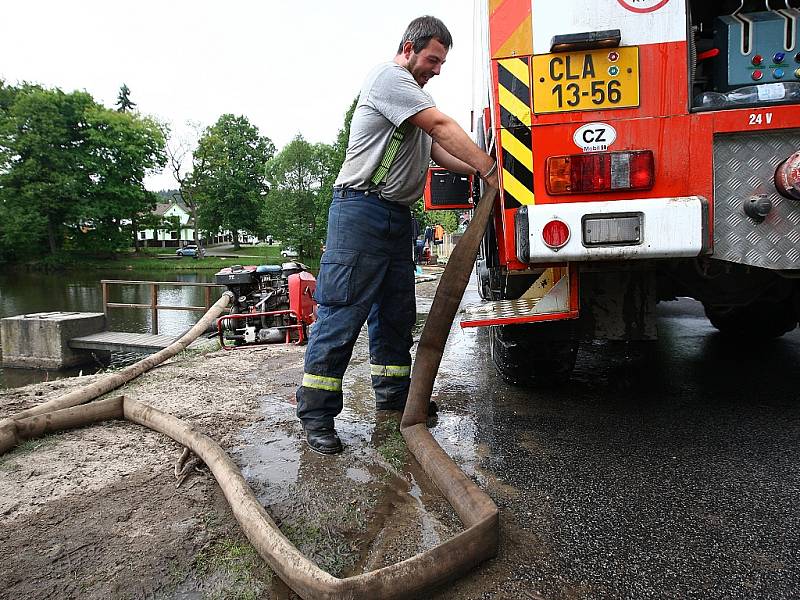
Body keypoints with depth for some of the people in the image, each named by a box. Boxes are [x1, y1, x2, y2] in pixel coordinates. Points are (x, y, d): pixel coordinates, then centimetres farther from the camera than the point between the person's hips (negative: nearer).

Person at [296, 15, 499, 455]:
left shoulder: (412, 92, 27)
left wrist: (479, 171, 9)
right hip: (362, 208, -10)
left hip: (397, 215, 10)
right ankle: (316, 416, -4)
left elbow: (437, 149, 23)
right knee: (342, 312, -10)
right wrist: (490, 169, -14)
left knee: (396, 312, 11)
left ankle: (392, 394, 23)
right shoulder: (389, 77, -5)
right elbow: (443, 126, -14)